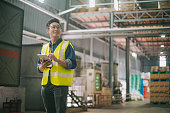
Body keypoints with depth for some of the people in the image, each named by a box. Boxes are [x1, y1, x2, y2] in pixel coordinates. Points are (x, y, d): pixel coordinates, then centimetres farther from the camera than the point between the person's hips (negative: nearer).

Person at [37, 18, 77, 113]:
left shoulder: (67, 45, 1)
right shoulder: (45, 47, 17)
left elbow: (72, 64, -10)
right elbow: (39, 68, 19)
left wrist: (56, 60, -22)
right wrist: (42, 66, -5)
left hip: (61, 84, -5)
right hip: (46, 84, 5)